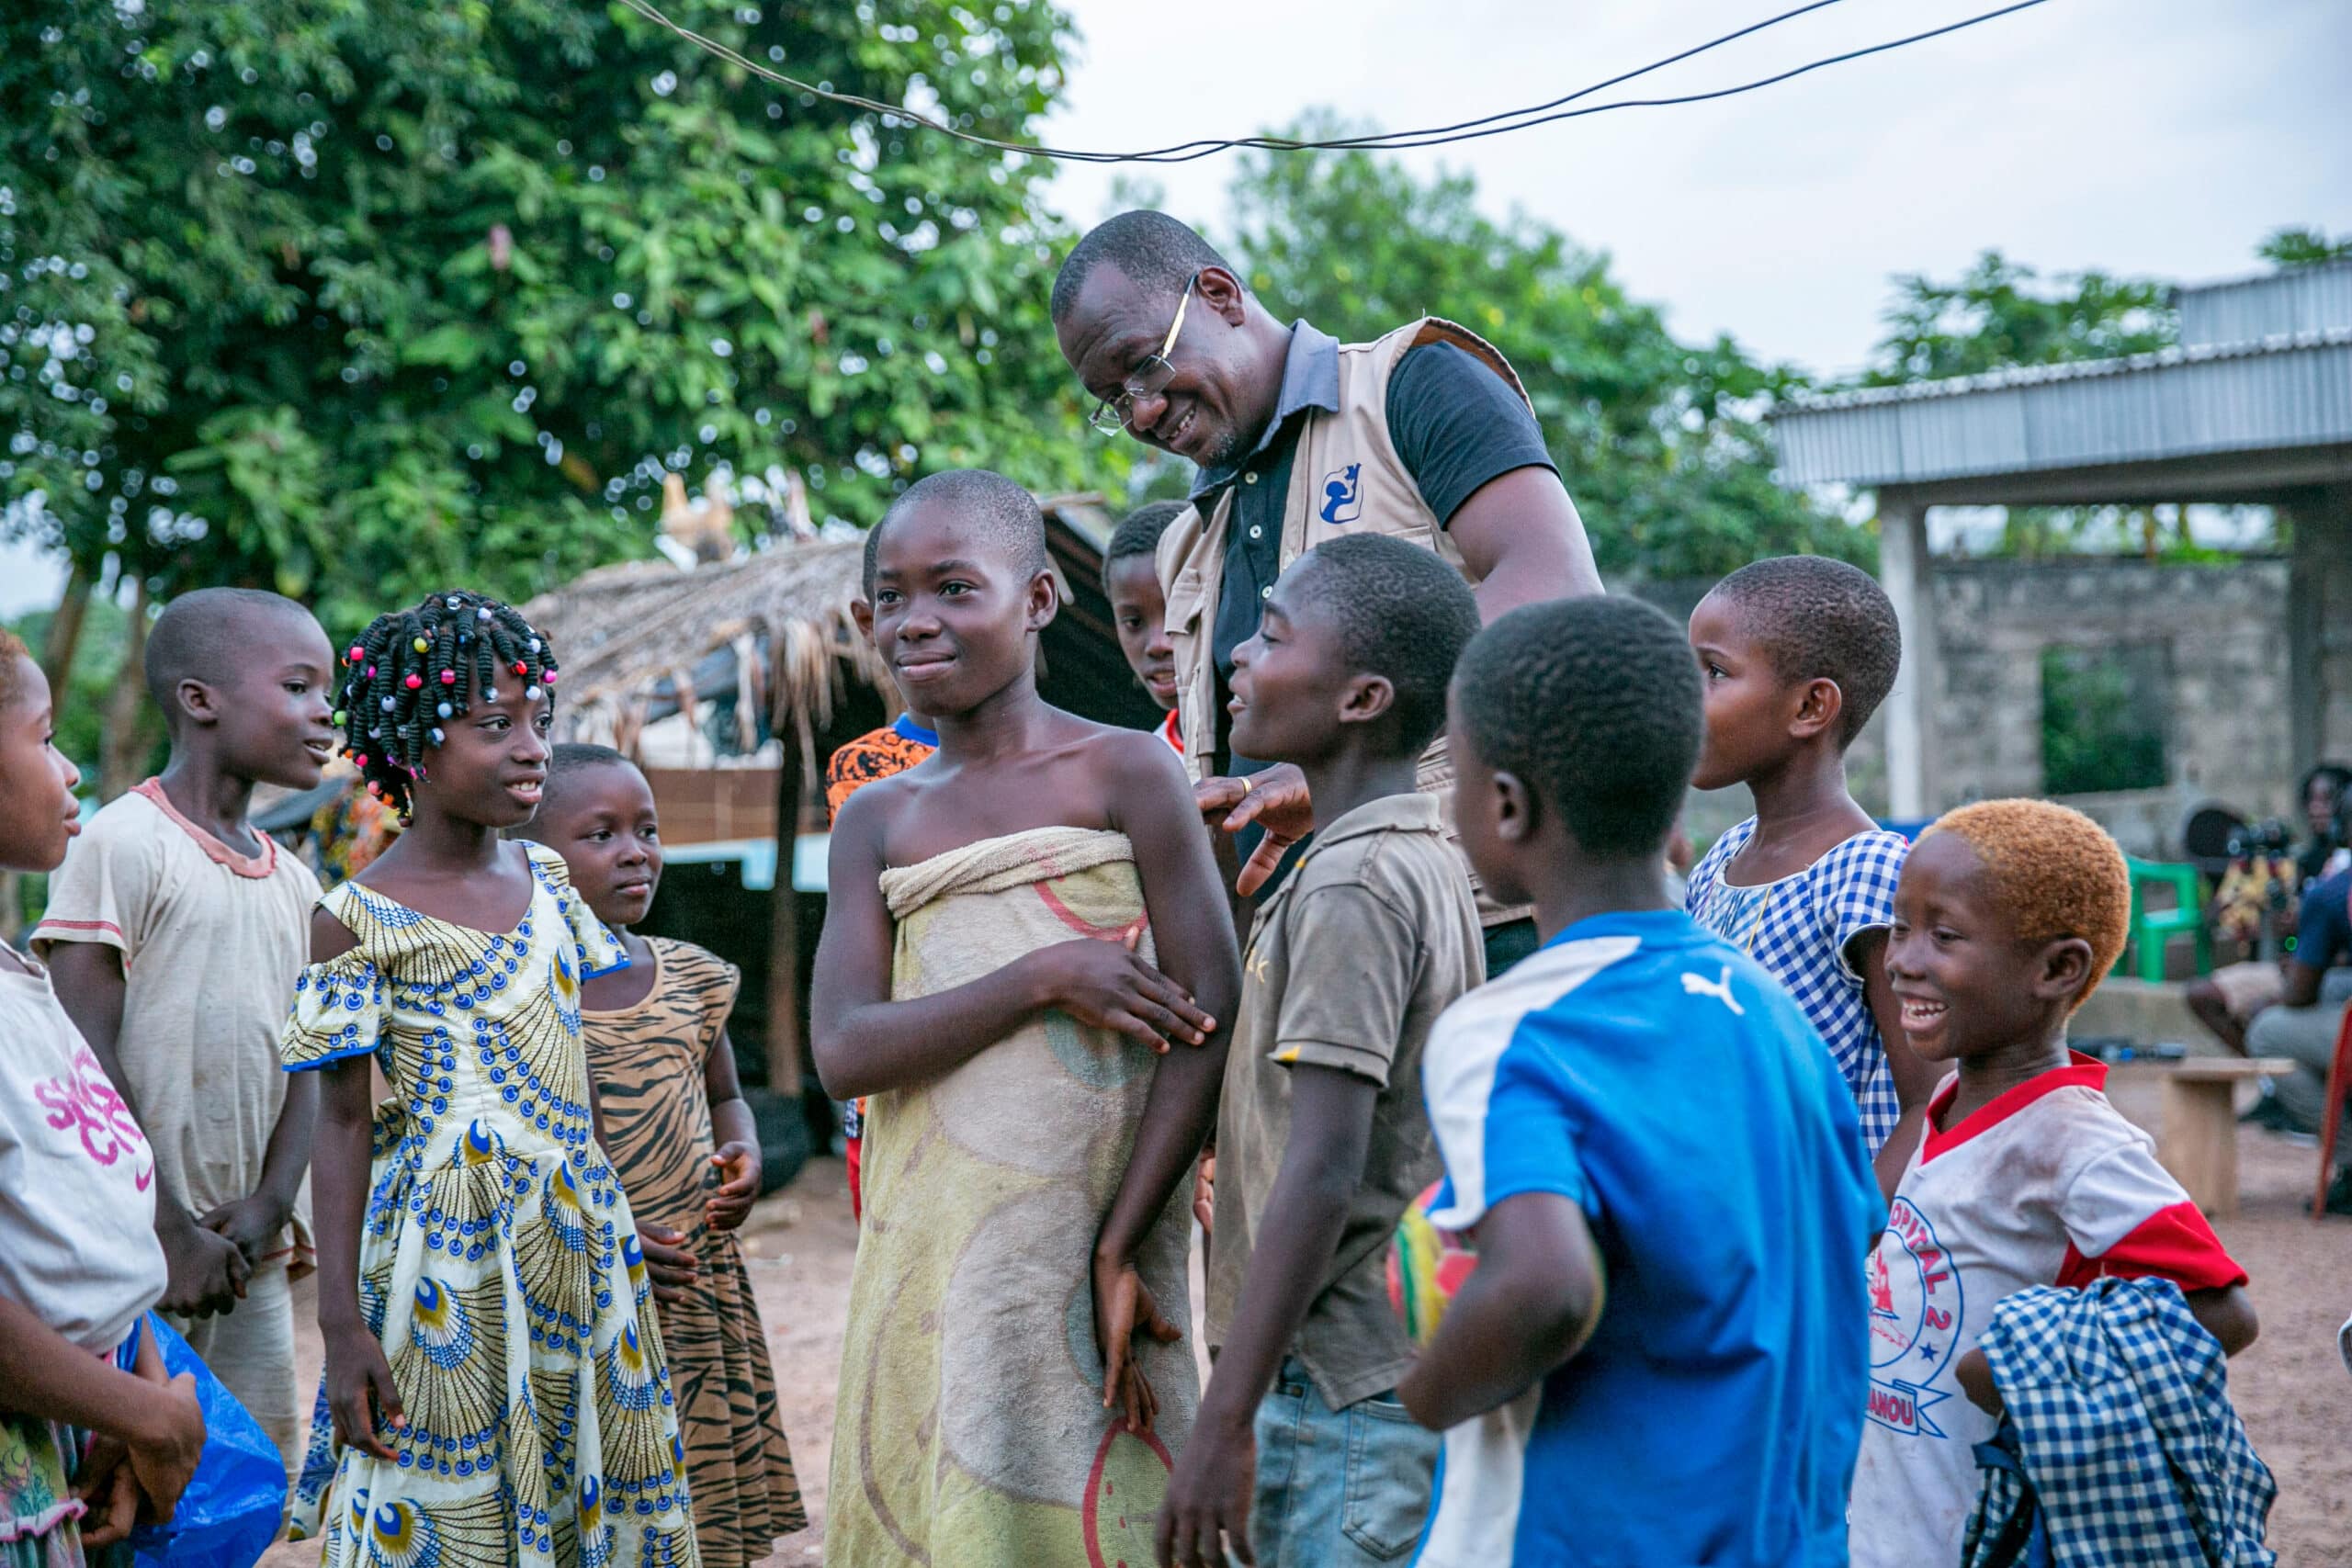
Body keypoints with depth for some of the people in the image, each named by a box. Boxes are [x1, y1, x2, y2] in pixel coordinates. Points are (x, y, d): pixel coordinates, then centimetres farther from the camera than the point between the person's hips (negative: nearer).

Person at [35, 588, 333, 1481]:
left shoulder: (291, 880, 14)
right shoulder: (126, 843, -8)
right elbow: (89, 1060, -13)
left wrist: (269, 1208, -3)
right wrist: (171, 1232, -15)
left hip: (251, 1258, 7)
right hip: (143, 1263, -7)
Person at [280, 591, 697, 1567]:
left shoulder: (543, 878, 9)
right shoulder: (361, 921, -8)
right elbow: (344, 1123, -8)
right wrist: (342, 1321, -11)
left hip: (580, 1239, 6)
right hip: (449, 1255, -6)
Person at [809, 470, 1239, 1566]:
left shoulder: (1124, 773, -1)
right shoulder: (877, 821, 12)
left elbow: (1213, 1019, -6)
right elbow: (845, 1053, 0)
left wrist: (1124, 1239, -14)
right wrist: (1044, 976, -12)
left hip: (1081, 1238, -4)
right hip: (926, 1258, 4)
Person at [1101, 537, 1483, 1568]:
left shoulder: (1351, 885, -17)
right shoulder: (1428, 860, 14)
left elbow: (1322, 1173, -22)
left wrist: (1223, 1424, -20)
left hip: (1349, 1397, -10)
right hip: (1406, 1367, 10)